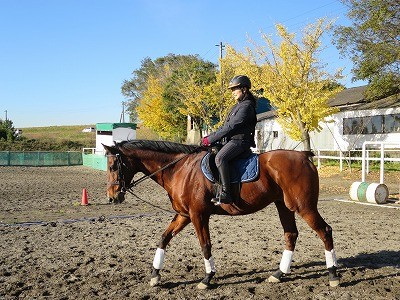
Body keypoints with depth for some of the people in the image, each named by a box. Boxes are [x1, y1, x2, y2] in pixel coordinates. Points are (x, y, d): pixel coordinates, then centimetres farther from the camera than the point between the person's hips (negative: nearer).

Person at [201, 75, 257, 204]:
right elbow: (225, 126, 22)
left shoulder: (246, 106, -10)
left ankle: (225, 194, -36)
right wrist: (209, 137, 10)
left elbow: (230, 127, -18)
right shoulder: (238, 106, 23)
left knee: (220, 158, -32)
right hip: (231, 140, 11)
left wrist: (210, 139, -15)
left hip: (239, 141, -11)